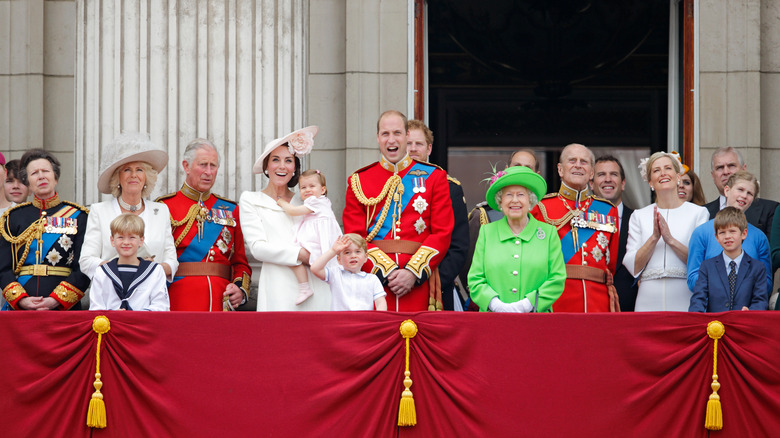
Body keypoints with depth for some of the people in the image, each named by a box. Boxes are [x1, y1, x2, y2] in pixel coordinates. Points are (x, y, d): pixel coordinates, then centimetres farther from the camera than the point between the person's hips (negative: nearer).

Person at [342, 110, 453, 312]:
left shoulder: (434, 177, 9)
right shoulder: (358, 181, 10)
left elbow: (442, 234, 2)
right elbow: (354, 237, 3)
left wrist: (413, 273, -10)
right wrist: (387, 272, -11)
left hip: (418, 285, 0)